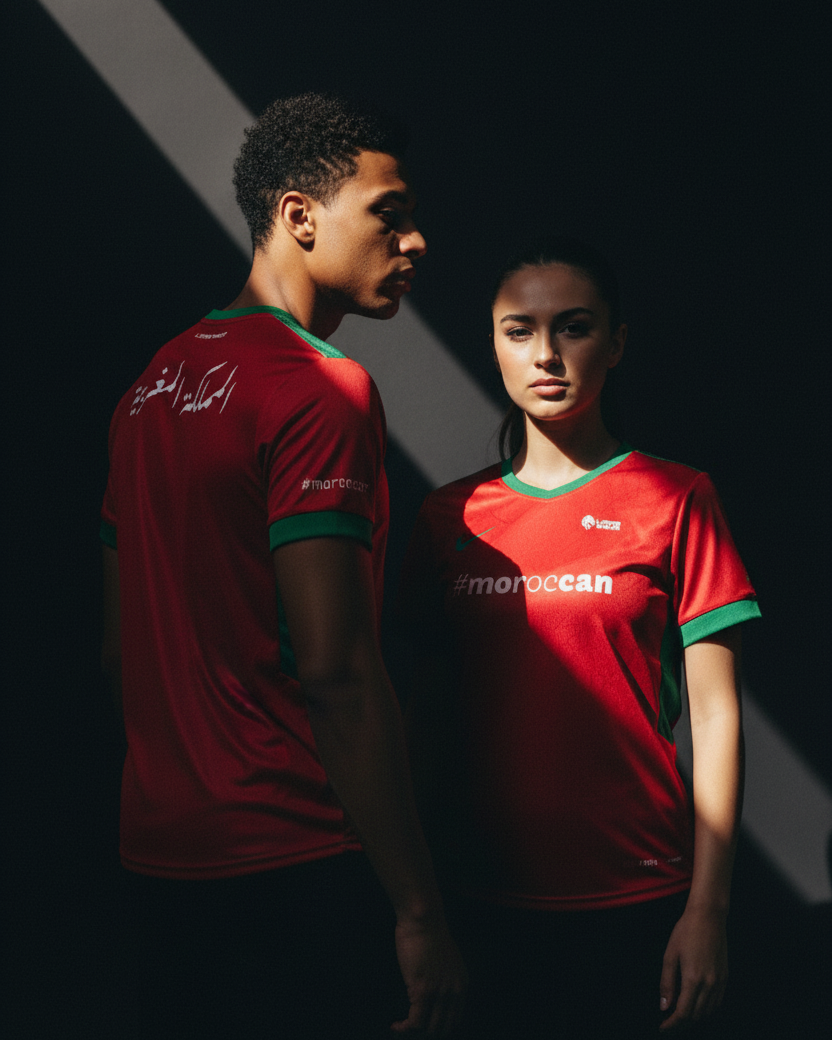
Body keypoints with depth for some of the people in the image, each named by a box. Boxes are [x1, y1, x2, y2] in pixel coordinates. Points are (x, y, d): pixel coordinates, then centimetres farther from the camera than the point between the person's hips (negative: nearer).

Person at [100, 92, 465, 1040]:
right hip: (293, 865, -8)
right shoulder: (322, 386, -15)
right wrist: (420, 910, -18)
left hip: (156, 861, 8)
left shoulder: (154, 384, 11)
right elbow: (334, 668, -22)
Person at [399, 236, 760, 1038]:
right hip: (480, 896, 3)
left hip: (628, 903, -2)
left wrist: (707, 909, -9)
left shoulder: (673, 500, -3)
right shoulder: (450, 517, 6)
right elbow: (430, 710, 10)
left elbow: (715, 716, -5)